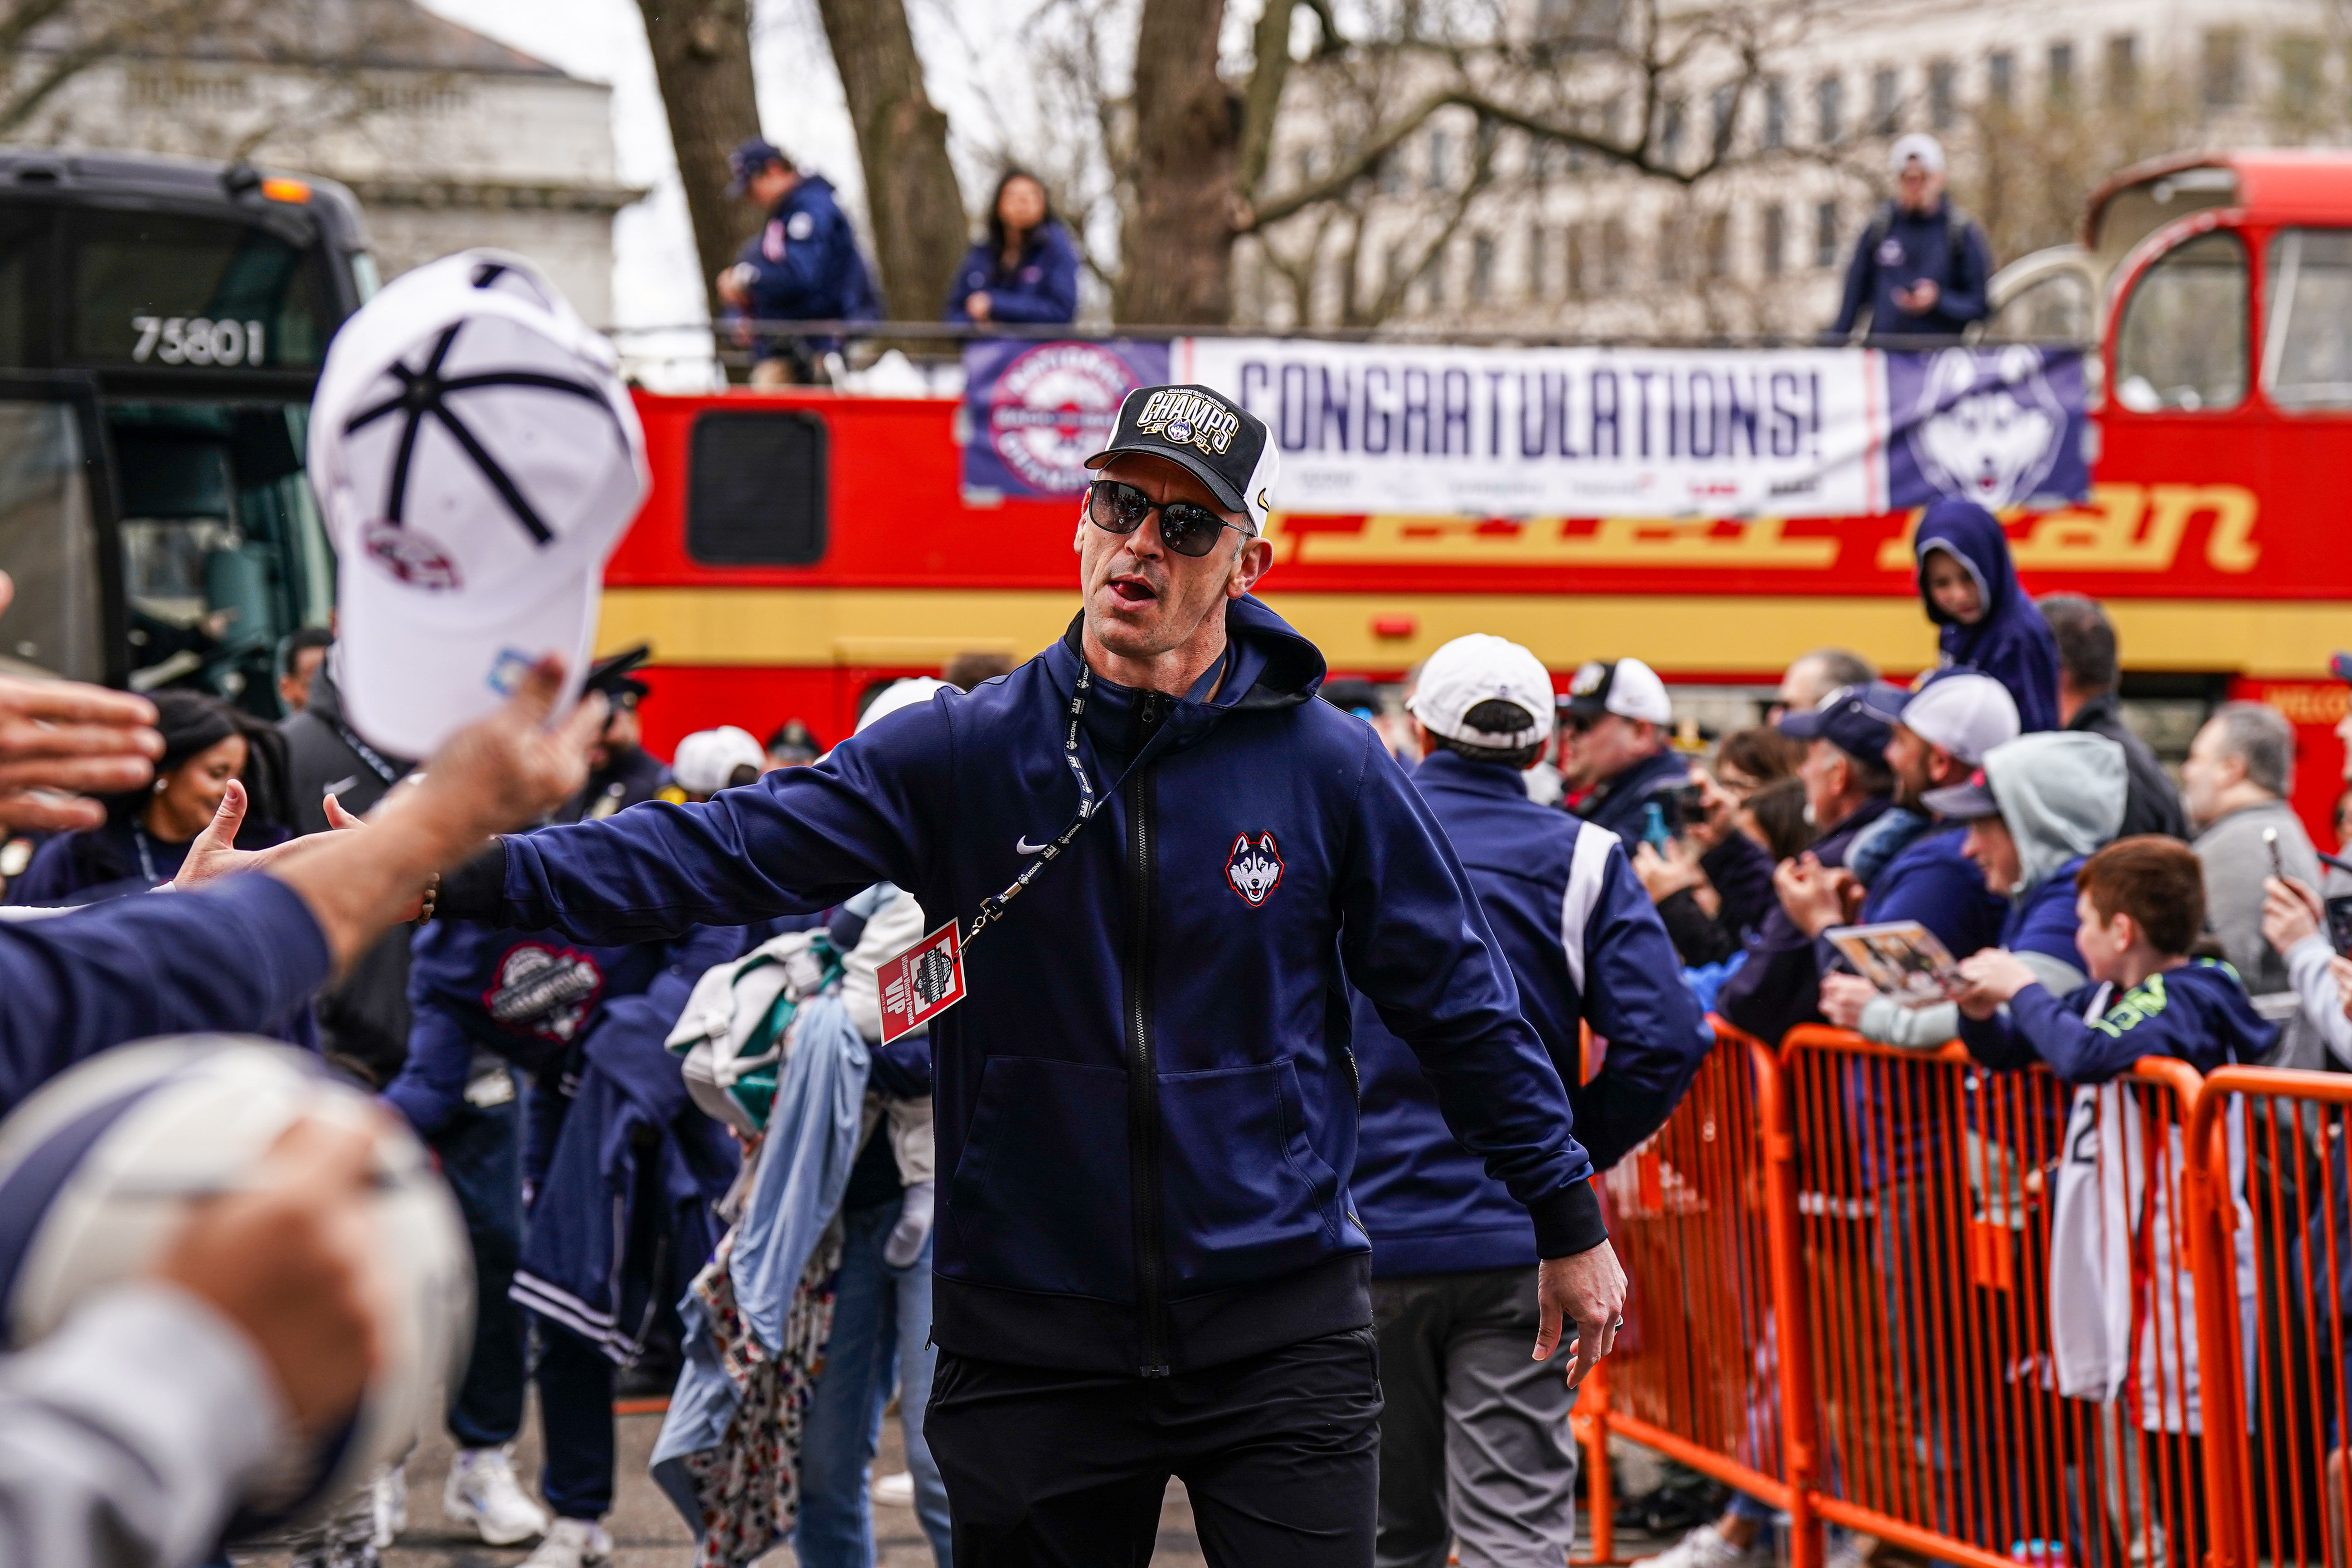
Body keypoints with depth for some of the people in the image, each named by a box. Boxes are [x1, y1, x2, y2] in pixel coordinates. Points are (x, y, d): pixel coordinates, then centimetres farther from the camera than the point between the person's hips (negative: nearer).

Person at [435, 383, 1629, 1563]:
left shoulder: (1328, 767, -1)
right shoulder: (961, 754, -1)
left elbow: (1459, 1000, 7)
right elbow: (724, 852, -9)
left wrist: (1568, 1222, 10)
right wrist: (470, 875, -20)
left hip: (1278, 1329, -1)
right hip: (1034, 1340, 1)